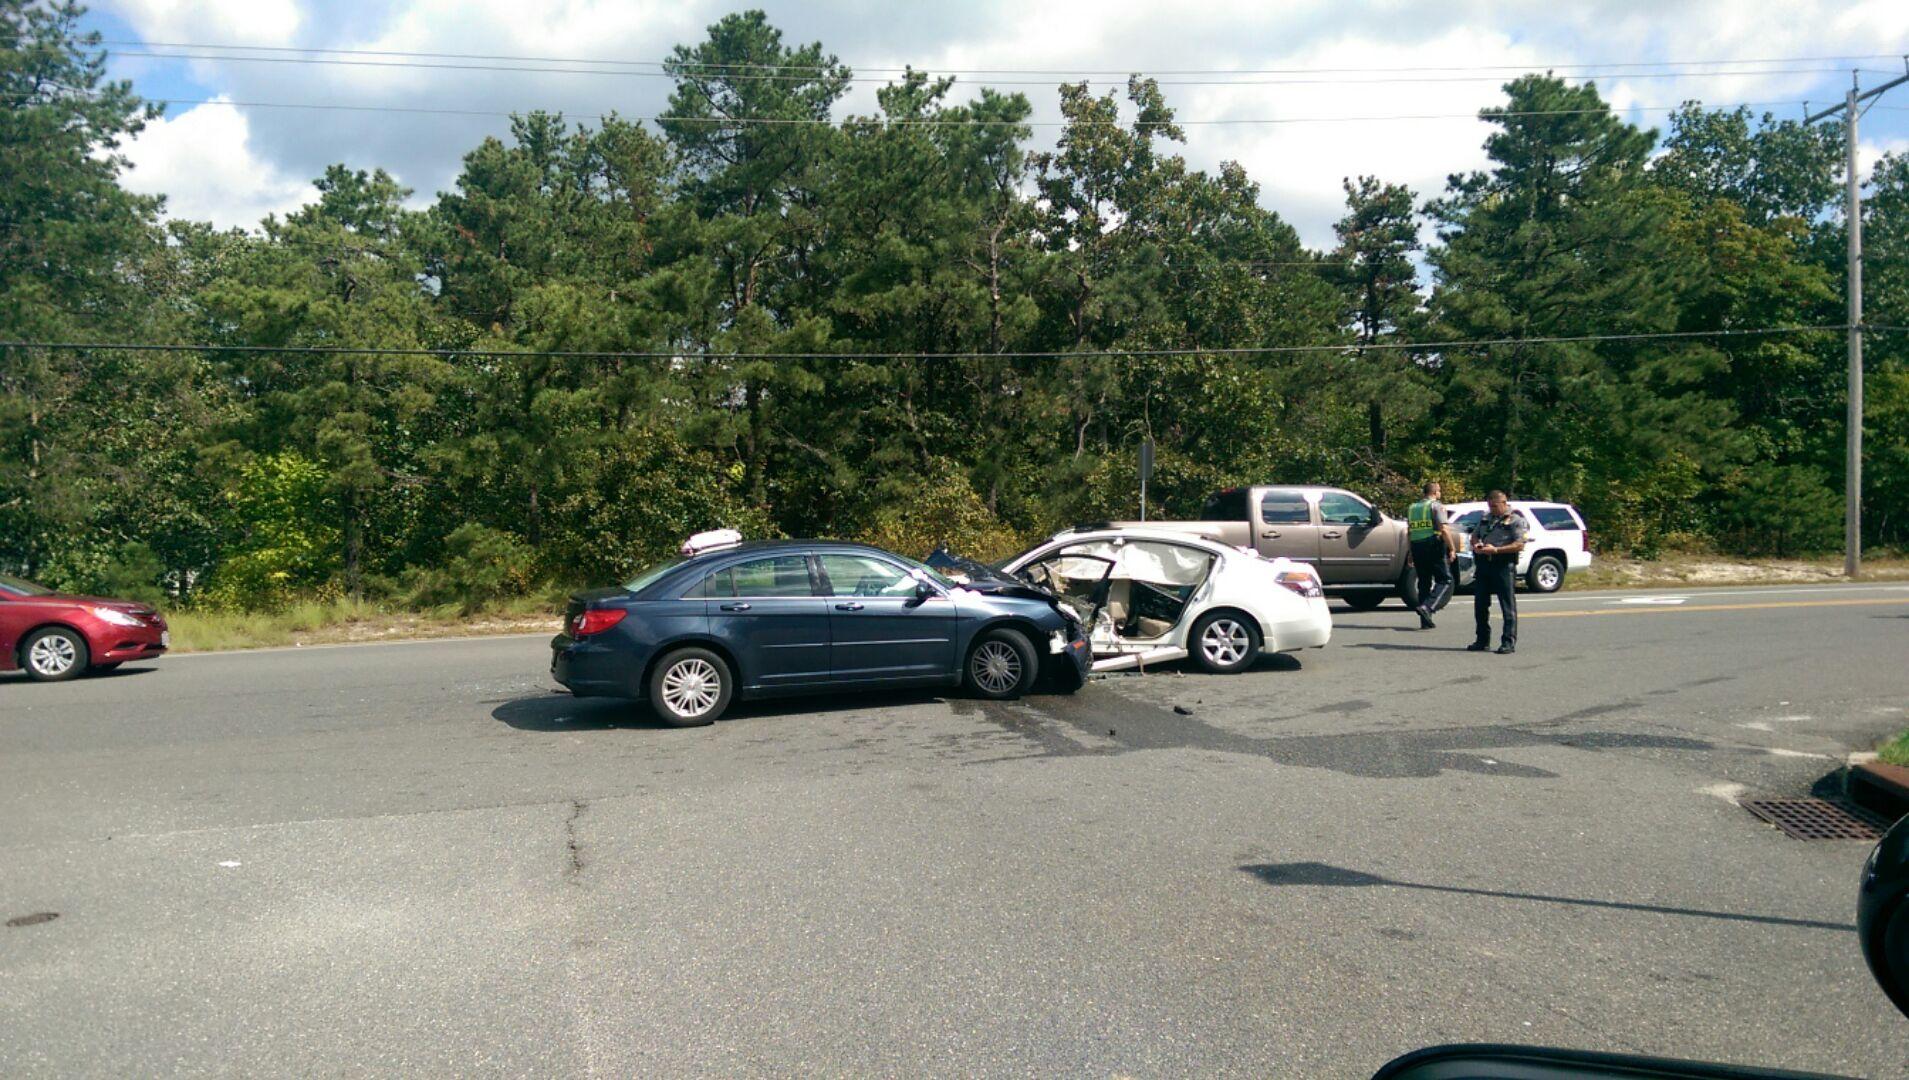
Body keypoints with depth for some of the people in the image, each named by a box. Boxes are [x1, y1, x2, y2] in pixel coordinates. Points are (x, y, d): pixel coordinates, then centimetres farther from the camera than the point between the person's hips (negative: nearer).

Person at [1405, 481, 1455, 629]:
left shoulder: (1412, 508, 17)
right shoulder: (1436, 506, -4)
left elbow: (1409, 533, 19)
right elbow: (1443, 529, -14)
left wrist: (1411, 553, 24)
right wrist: (1452, 549, -12)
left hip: (1417, 547, 6)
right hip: (1434, 546, -6)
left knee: (1424, 583, 12)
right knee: (1445, 581, 0)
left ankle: (1425, 621, 10)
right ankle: (1427, 606, -21)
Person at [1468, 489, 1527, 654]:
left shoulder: (1515, 520, -2)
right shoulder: (1485, 518, 18)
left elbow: (1520, 545, -12)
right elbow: (1474, 535, 23)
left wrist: (1496, 550, -20)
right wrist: (1475, 545, -1)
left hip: (1504, 565, -6)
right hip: (1483, 565, 6)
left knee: (1508, 606, -2)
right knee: (1480, 604, 9)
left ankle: (1509, 642, 2)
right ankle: (1482, 640, 19)